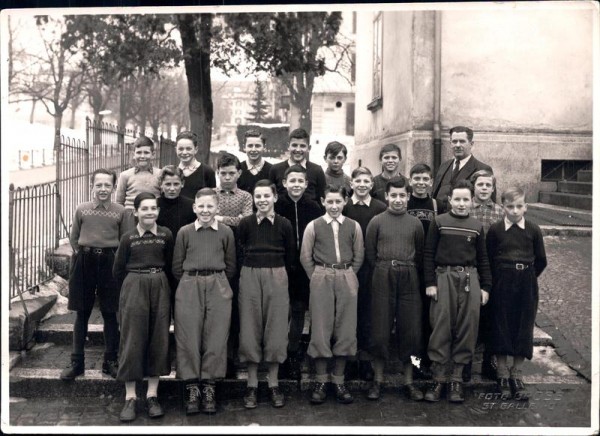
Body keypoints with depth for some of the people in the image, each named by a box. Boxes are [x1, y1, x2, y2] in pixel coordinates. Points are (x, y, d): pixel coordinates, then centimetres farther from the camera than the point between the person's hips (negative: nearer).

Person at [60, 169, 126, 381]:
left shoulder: (120, 212, -1)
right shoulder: (81, 209, 3)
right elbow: (74, 238, 12)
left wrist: (110, 257, -1)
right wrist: (83, 254, 6)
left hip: (110, 262, -1)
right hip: (85, 262, 1)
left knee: (110, 314, 5)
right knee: (82, 314, 7)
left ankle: (110, 361, 16)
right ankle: (77, 362, 15)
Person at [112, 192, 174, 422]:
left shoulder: (166, 235, 1)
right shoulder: (128, 238, 0)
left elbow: (170, 265, 10)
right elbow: (118, 270, 6)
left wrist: (157, 283, 11)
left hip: (160, 288, 2)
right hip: (133, 289, -1)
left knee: (158, 340, 4)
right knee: (132, 340, 0)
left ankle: (152, 395, 14)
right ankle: (130, 397, 7)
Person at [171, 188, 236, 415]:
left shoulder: (226, 232, 5)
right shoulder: (184, 232, 4)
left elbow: (231, 266, 11)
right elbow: (177, 266, 9)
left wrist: (218, 283, 8)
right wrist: (190, 283, 8)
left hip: (218, 287, 0)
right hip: (189, 287, 0)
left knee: (216, 338, -2)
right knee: (188, 338, -2)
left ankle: (209, 387, 9)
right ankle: (192, 388, 7)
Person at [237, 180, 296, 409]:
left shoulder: (284, 224, 1)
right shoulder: (245, 223, 1)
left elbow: (290, 257, 7)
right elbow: (238, 252, 4)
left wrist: (277, 273, 7)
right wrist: (252, 270, 2)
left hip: (277, 278, 0)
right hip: (250, 277, 0)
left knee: (275, 330, 3)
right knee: (250, 329, 4)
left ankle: (274, 384, 15)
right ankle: (252, 385, 13)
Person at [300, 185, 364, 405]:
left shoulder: (354, 226, 5)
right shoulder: (313, 226, 2)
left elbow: (359, 256, 9)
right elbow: (305, 257, 4)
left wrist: (347, 276, 4)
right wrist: (318, 278, 1)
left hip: (347, 279, 1)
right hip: (321, 278, -1)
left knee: (345, 330, 3)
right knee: (320, 329, 1)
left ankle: (339, 381, 14)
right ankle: (320, 382, 11)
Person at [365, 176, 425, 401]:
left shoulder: (415, 223, 7)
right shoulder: (376, 221, 3)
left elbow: (420, 255, 13)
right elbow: (369, 253, 6)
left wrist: (407, 272, 7)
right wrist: (384, 271, 4)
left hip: (408, 279, 2)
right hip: (383, 279, -1)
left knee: (410, 330, 4)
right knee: (380, 330, 1)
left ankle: (409, 382, 14)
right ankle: (378, 381, 12)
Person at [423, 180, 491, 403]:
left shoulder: (477, 226, 10)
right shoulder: (439, 222, 3)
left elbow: (482, 258, 13)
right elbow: (429, 254, 1)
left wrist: (485, 286, 8)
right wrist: (430, 282, -5)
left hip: (470, 278, 3)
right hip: (444, 277, -2)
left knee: (467, 328, 2)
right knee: (441, 327, -2)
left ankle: (457, 379, 12)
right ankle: (438, 378, 7)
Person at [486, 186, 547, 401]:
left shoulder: (533, 230, 0)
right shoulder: (495, 229, -3)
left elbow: (541, 261, 8)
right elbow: (488, 259, 2)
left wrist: (527, 277, 9)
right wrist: (498, 278, 0)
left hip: (526, 284, 1)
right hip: (502, 283, -1)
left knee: (523, 328, 5)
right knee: (501, 327, 3)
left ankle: (516, 375, 17)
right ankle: (503, 376, 15)